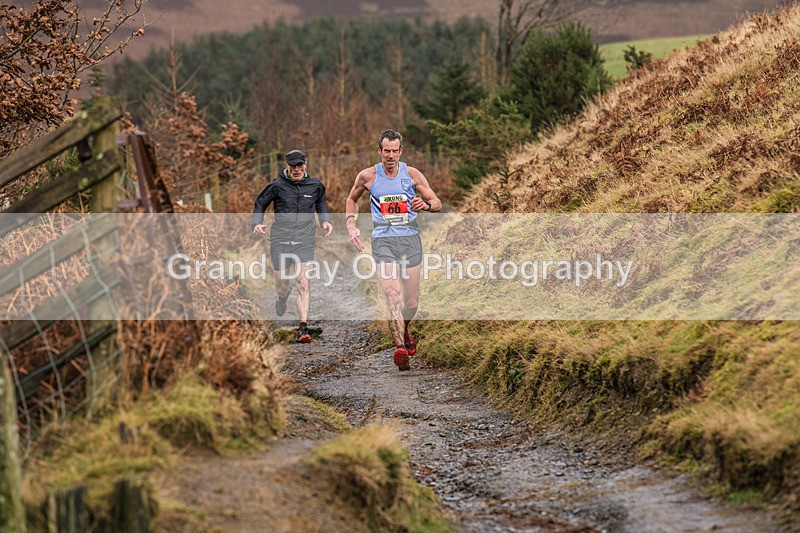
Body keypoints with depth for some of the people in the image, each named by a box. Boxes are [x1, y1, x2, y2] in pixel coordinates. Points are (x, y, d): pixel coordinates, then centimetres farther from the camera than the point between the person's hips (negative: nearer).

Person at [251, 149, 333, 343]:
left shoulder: (315, 185, 4)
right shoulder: (277, 186, -3)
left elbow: (321, 202, 25)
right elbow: (260, 203, 10)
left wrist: (325, 220, 10)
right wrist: (256, 223, -7)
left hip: (304, 241, 0)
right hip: (280, 240, 0)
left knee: (303, 283, -15)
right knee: (281, 285, 10)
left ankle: (303, 328, -16)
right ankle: (283, 297, 50)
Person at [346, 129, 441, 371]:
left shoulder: (412, 174, 3)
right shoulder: (367, 176, 2)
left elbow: (437, 204, 7)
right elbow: (352, 199, 20)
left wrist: (425, 204, -16)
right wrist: (351, 225, 6)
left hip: (410, 238, 2)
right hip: (383, 240, -2)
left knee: (411, 302, 7)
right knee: (393, 297, -20)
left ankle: (403, 331, 40)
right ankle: (400, 347, -31)